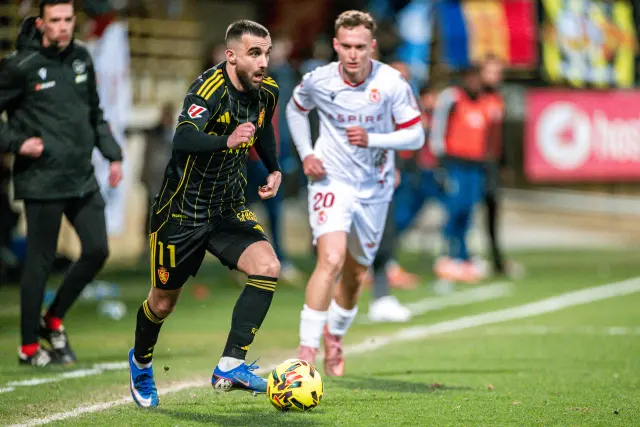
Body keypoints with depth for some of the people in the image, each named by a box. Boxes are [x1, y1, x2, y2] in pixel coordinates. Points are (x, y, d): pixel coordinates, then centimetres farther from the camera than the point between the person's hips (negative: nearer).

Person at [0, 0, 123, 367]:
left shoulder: (81, 58, 8)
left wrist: (113, 154, 14)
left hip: (82, 178, 6)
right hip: (42, 181, -6)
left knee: (97, 250, 3)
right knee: (40, 261, 0)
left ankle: (54, 319, 22)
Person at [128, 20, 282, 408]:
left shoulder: (267, 91, -4)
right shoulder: (211, 88, -25)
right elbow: (183, 139, -41)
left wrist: (275, 170, 6)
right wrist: (227, 141, -57)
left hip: (229, 209, 5)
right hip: (182, 211, -5)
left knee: (268, 267, -21)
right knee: (164, 302, 10)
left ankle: (230, 367, -18)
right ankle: (141, 362, 42)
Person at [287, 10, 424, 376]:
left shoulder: (391, 83, -12)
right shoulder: (318, 81, -10)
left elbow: (416, 136, -8)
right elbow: (296, 110, 13)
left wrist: (371, 139, -23)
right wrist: (306, 154, -1)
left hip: (374, 190, 2)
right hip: (331, 182, -2)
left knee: (355, 276, 14)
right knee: (331, 260, -25)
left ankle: (335, 336, 43)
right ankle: (306, 350, -23)